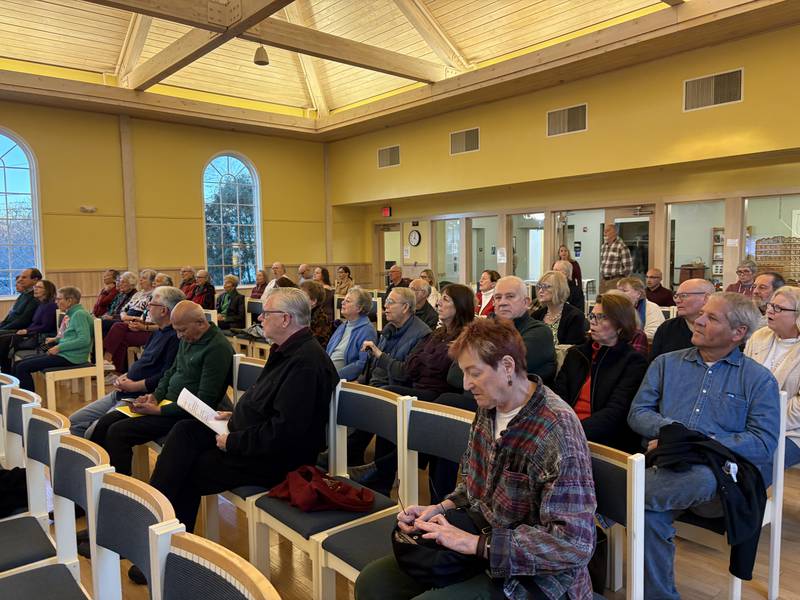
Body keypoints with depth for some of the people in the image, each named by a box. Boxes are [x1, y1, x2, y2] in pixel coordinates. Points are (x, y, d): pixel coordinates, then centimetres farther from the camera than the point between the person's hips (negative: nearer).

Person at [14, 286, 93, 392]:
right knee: (18, 365, 10)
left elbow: (84, 340, -24)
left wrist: (60, 347, -19)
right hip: (64, 353, 10)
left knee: (22, 368, -11)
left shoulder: (79, 314, -14)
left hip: (70, 357, -10)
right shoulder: (73, 313, 17)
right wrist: (56, 339, 11)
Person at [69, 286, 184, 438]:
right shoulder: (159, 332, 17)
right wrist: (124, 377, 6)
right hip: (122, 393, 11)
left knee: (93, 433, -19)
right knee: (74, 422, 11)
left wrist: (133, 386, -14)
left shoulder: (175, 338, -17)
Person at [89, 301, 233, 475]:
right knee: (105, 422, 4)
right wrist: (155, 396, 3)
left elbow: (204, 402, -22)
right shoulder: (187, 338, 9)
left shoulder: (217, 348, -20)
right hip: (167, 402, 9)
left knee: (117, 431, -16)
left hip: (186, 414, -9)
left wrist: (159, 410, -20)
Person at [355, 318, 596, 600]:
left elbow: (574, 543, -28)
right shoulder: (488, 408, 1)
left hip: (532, 574, -8)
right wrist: (439, 509, -3)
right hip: (477, 539, 8)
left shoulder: (558, 431, -25)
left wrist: (476, 544, -28)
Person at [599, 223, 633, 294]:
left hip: (615, 281, -7)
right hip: (603, 281, 7)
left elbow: (628, 267, -11)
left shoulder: (622, 246, -11)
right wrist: (602, 278, 16)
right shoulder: (603, 246, 12)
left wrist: (620, 279, -3)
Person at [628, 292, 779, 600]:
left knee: (703, 476, -39)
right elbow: (637, 413, 11)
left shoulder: (759, 379, 10)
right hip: (668, 468, 2)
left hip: (723, 479, -2)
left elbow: (764, 442, -2)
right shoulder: (666, 363, 19)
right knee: (649, 513, -31)